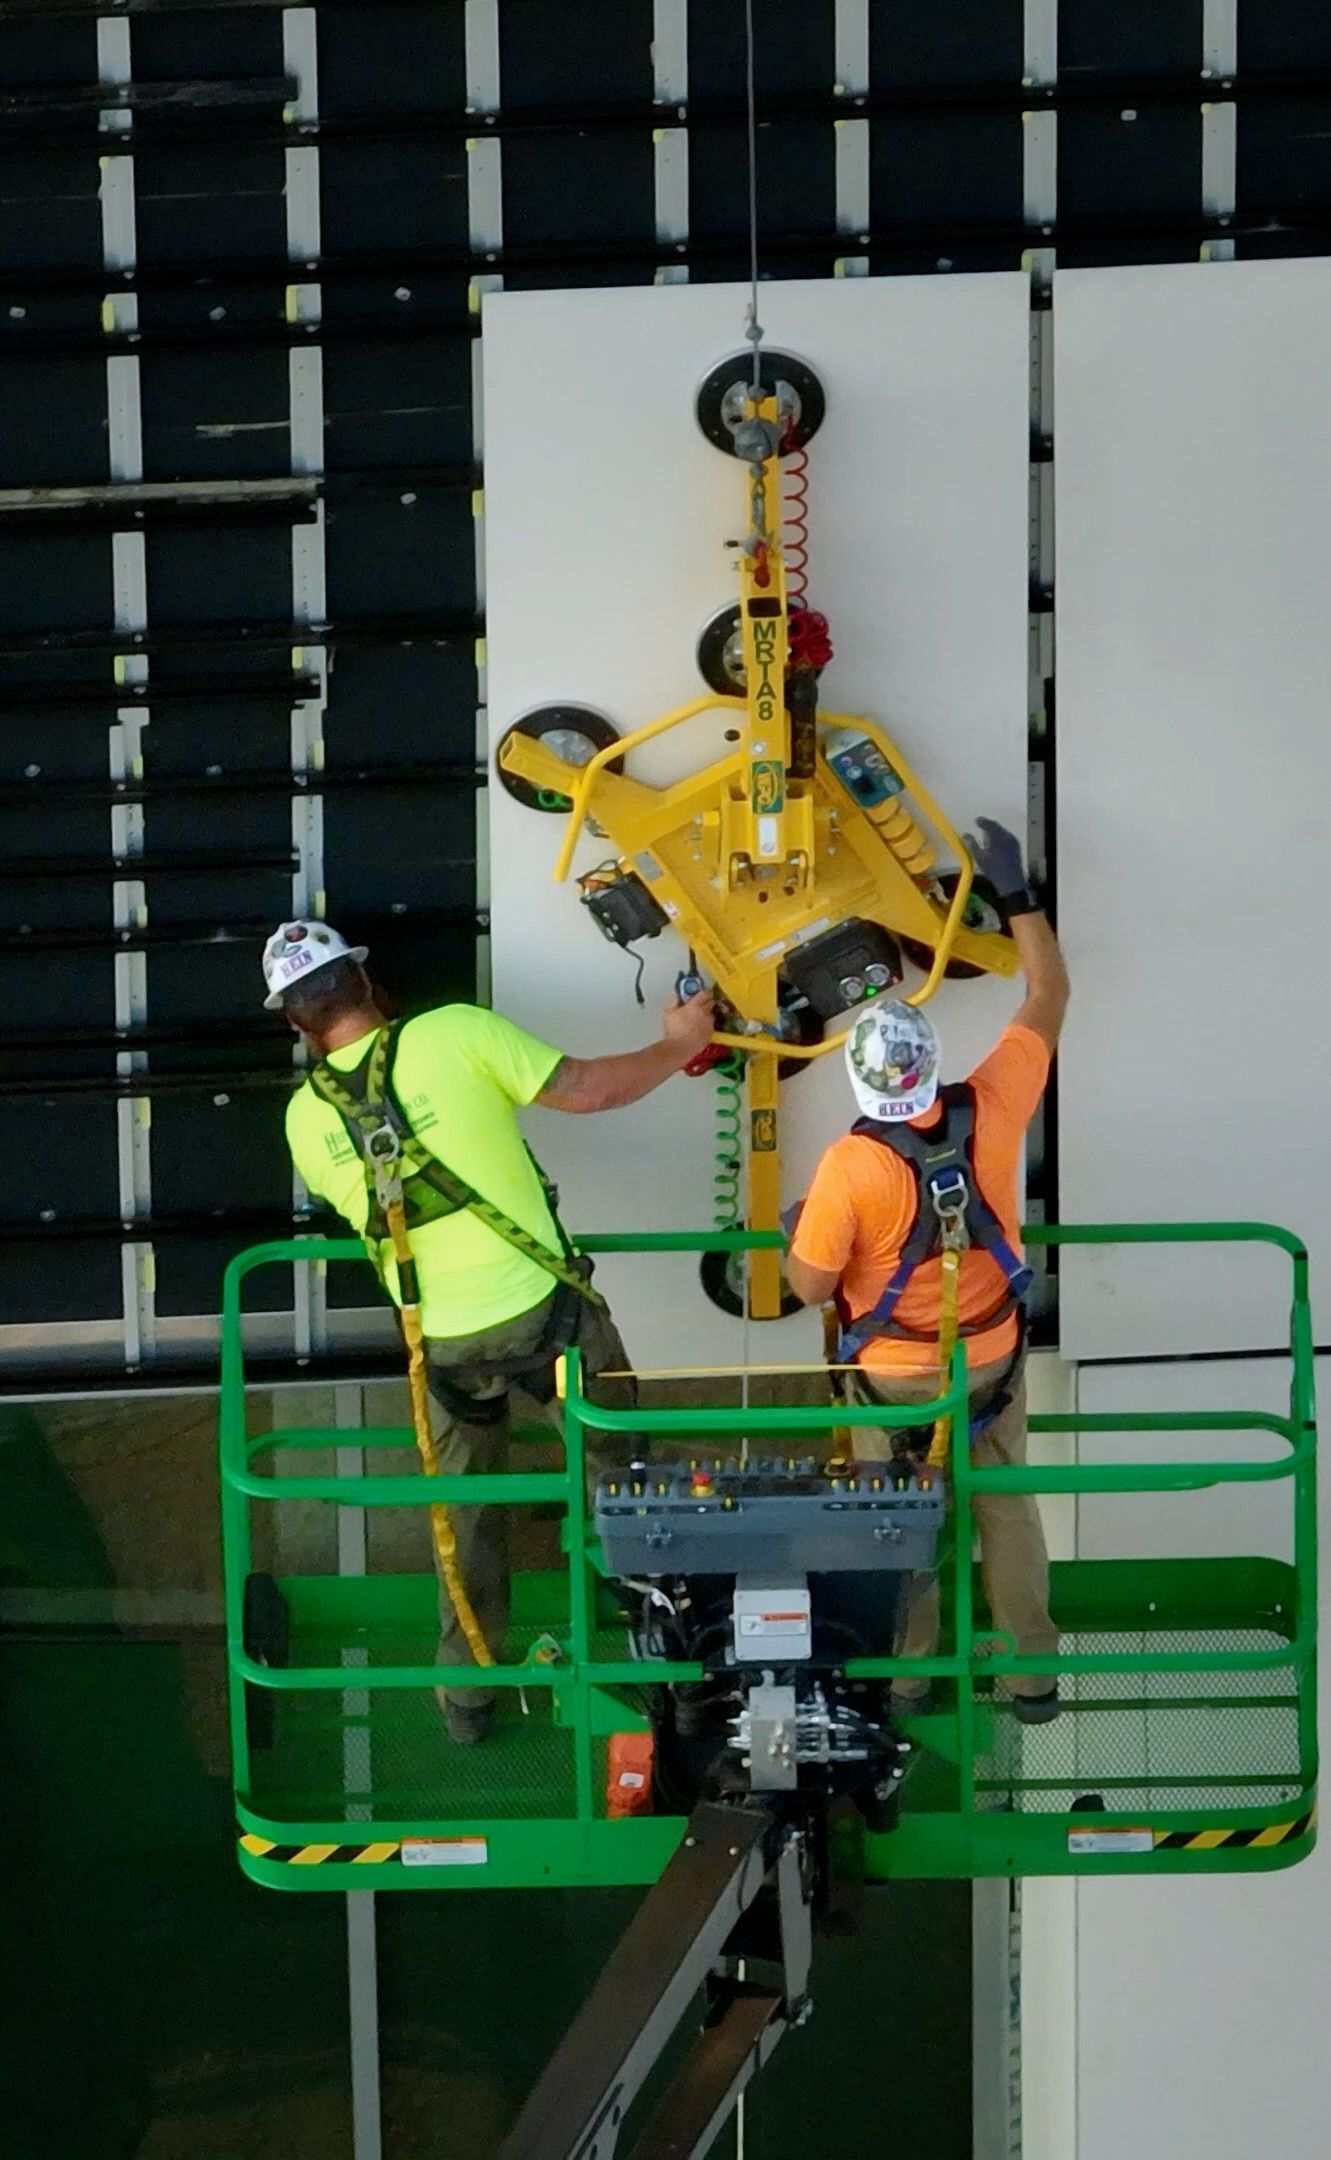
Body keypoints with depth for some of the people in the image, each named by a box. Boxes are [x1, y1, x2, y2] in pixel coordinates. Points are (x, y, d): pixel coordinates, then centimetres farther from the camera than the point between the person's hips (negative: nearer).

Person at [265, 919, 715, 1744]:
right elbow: (588, 1090, -11)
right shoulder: (455, 1033, -15)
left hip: (443, 1341, 3)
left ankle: (467, 1691, 30)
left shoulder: (306, 1117, -3)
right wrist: (679, 1045, 6)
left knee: (464, 1507, 24)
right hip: (542, 1307, -3)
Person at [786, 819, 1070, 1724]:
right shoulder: (990, 1110, -20)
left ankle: (907, 1676, 30)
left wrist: (796, 1231, 3)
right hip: (992, 1358, 3)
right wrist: (1016, 892, -2)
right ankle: (1033, 1674, 27)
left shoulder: (852, 1165, -28)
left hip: (895, 1373, -3)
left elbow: (811, 1287, -18)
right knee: (1007, 1509, 18)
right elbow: (1049, 995, -6)